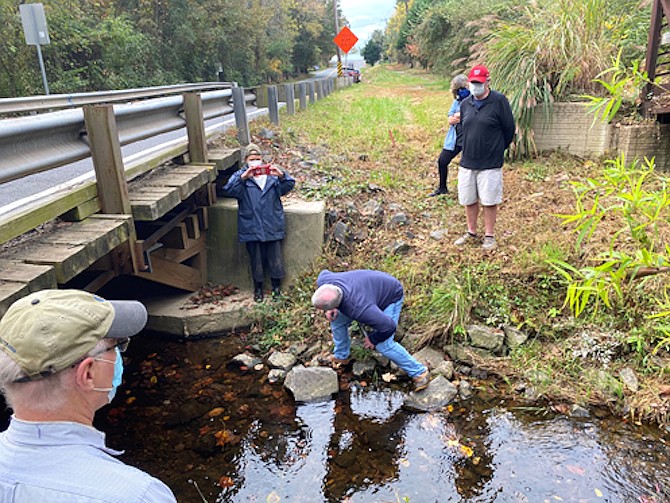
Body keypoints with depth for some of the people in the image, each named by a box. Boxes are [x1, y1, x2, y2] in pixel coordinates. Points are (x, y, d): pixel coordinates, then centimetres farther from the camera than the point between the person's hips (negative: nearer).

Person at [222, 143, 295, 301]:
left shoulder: (271, 175, 6)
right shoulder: (240, 176, 1)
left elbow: (288, 185, -6)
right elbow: (228, 190, -16)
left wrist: (281, 175, -27)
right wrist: (243, 178, -31)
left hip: (273, 227, 1)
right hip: (252, 228, -1)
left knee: (275, 259, 7)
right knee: (256, 261, 11)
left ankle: (276, 287, 27)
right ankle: (258, 288, 31)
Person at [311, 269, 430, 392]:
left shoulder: (359, 308, -45)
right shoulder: (323, 281, -28)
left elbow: (389, 326, -35)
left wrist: (373, 339, -13)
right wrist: (330, 309, -10)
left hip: (391, 296, -7)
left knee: (383, 345, -16)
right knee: (336, 320, 2)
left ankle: (419, 372, 2)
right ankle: (341, 357, 25)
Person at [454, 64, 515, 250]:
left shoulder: (499, 101, -9)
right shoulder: (465, 104, 7)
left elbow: (509, 129, -3)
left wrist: (496, 150, 7)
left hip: (490, 164, -5)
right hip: (467, 162, 5)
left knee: (489, 201, 3)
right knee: (468, 200, 12)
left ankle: (489, 236, 18)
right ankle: (471, 233, 29)